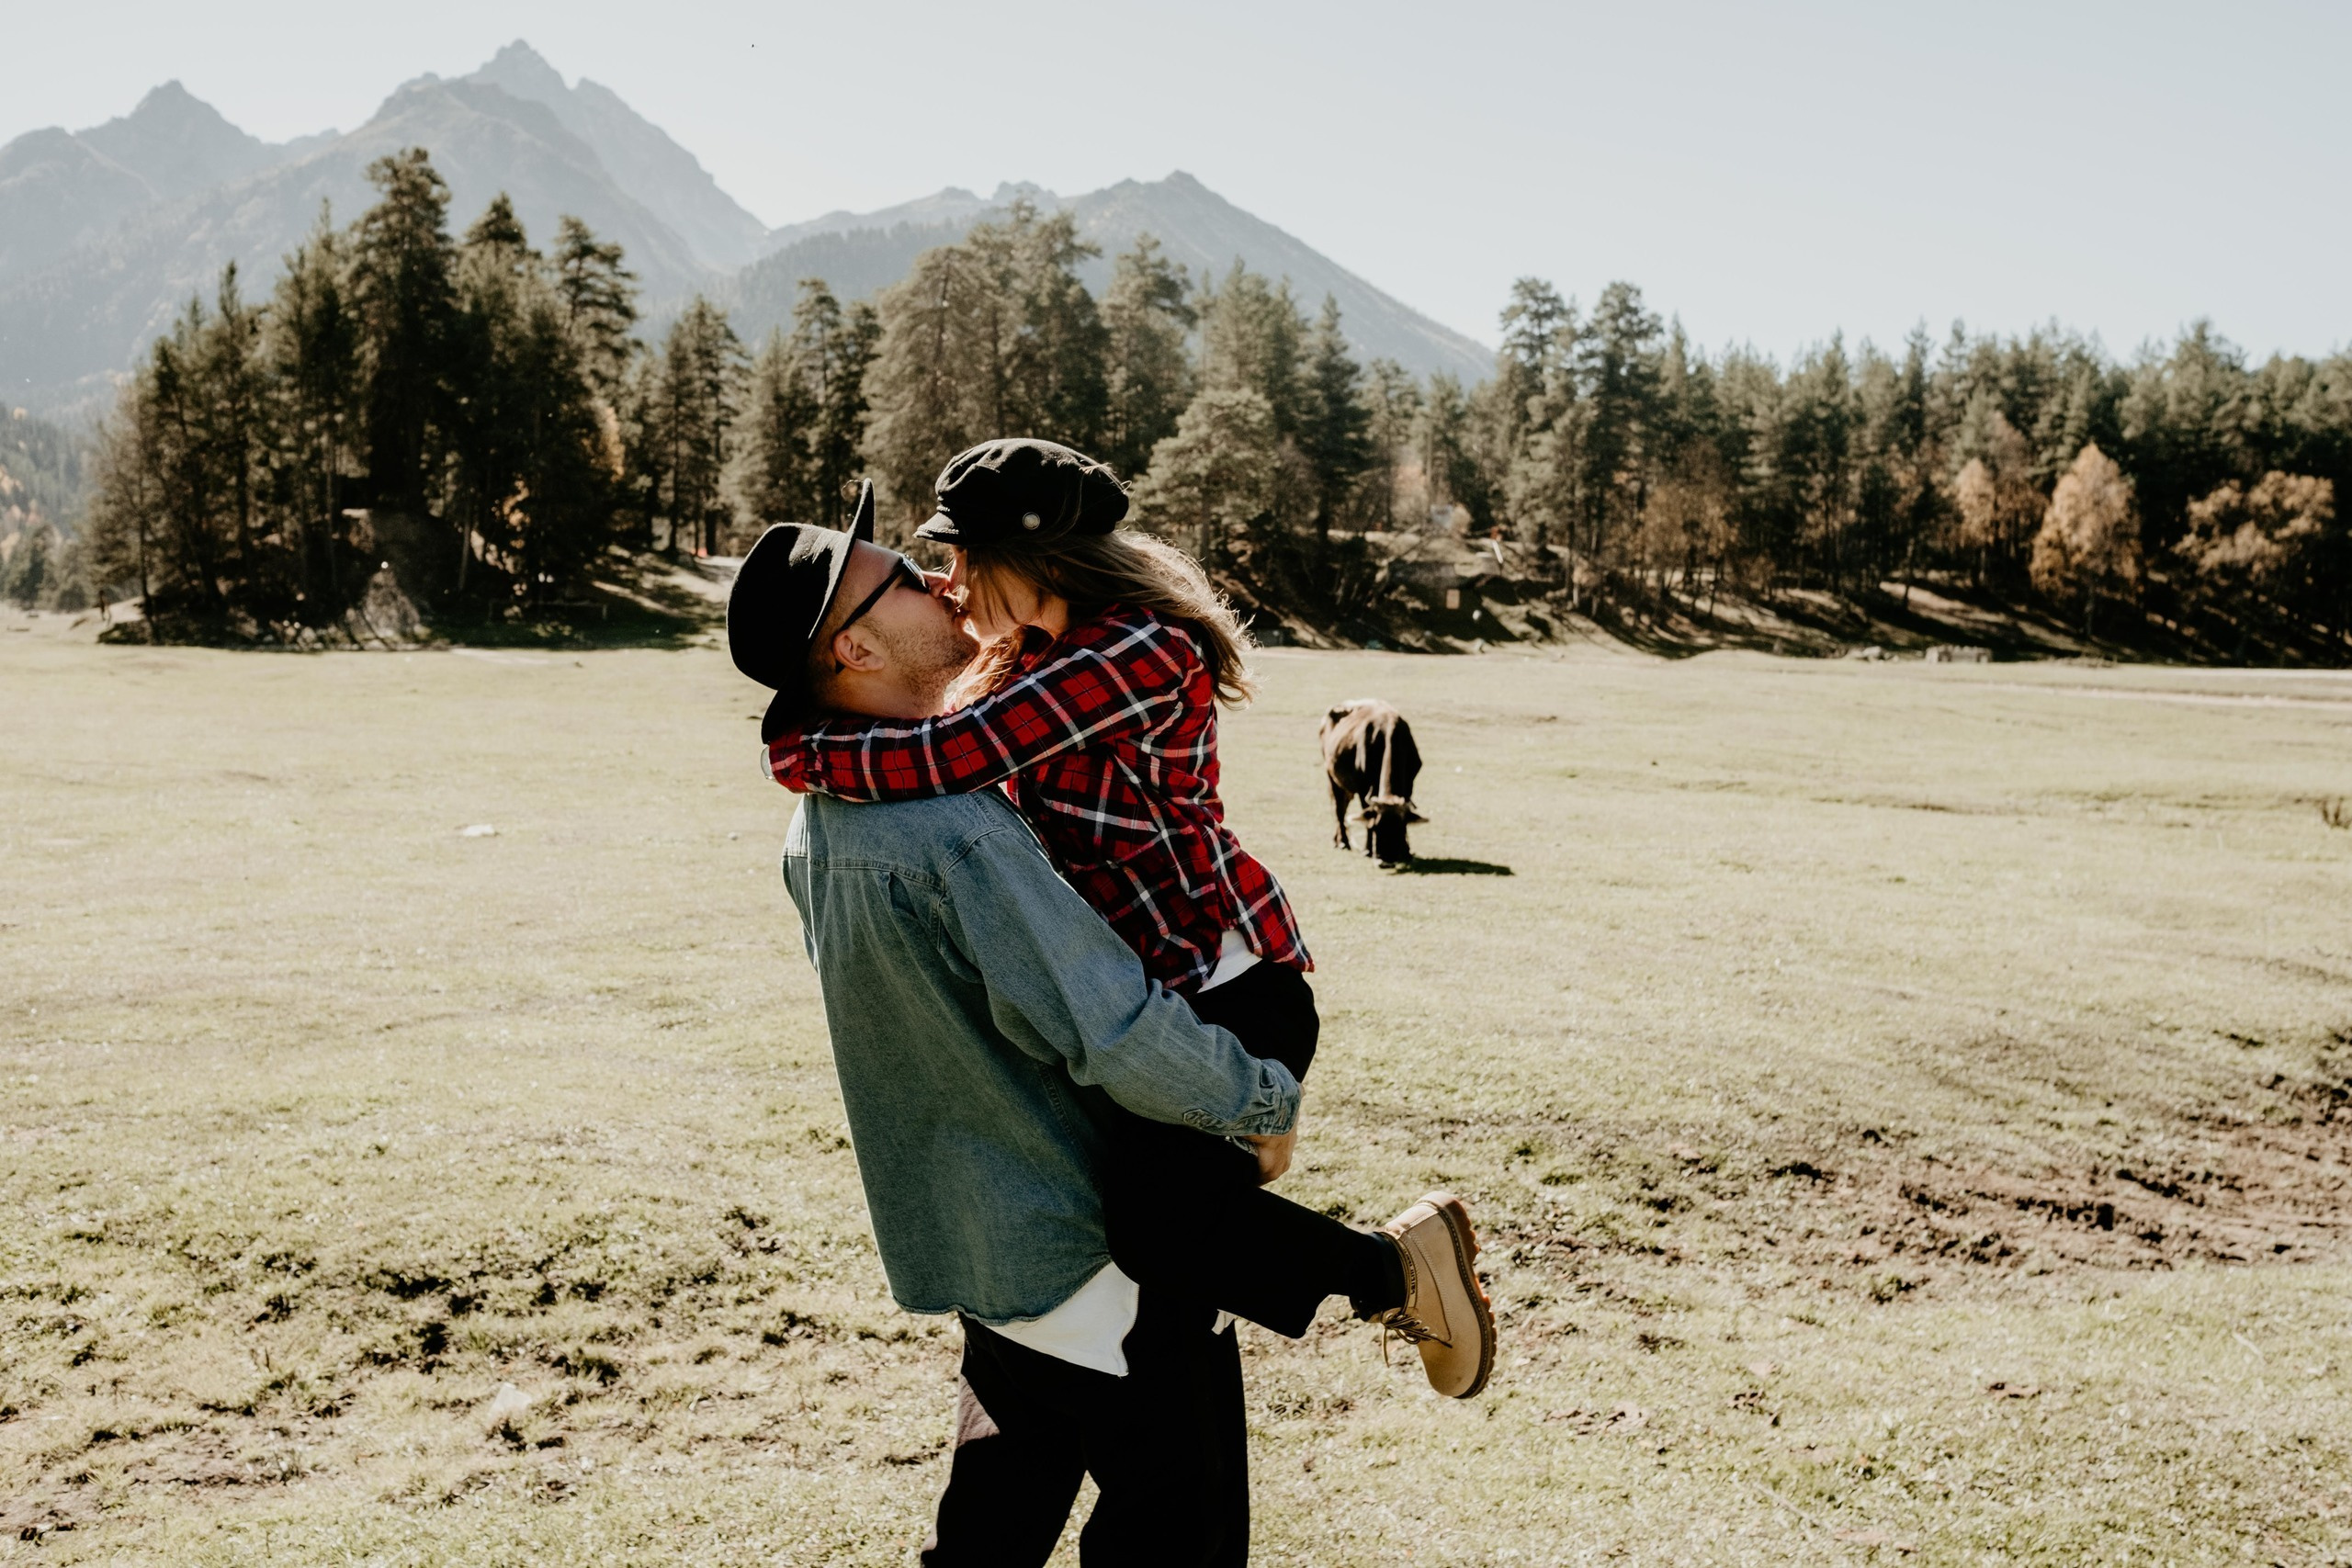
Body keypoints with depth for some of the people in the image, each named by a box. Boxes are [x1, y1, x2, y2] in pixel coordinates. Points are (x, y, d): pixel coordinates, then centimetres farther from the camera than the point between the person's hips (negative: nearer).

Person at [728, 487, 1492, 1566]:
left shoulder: (817, 831, 0)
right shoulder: (950, 836, -31)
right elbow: (1120, 1037, -30)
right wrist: (1266, 1101, -14)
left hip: (971, 1242, 9)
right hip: (1091, 1255, -9)